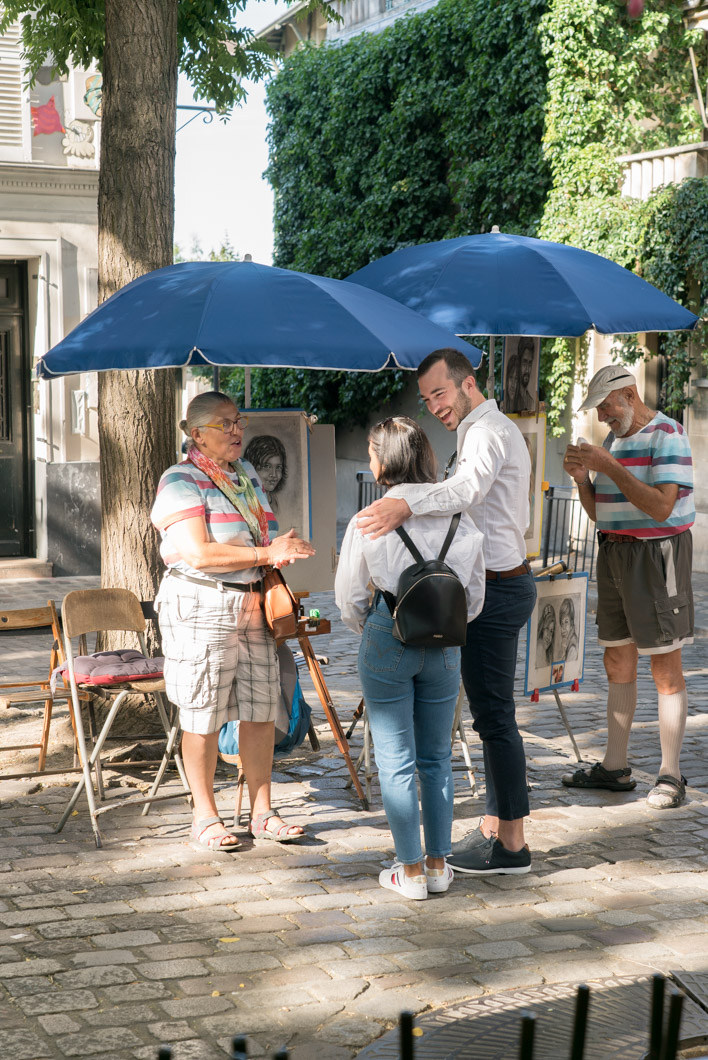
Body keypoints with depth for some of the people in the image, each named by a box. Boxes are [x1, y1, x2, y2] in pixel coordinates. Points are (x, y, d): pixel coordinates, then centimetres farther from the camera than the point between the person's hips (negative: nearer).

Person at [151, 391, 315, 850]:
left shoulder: (248, 475, 15)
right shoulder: (181, 482, -9)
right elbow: (199, 555, -19)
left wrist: (283, 549, 2)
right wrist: (268, 554, -19)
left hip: (255, 605, 7)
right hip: (201, 608, -7)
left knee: (261, 710, 7)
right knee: (203, 716, 0)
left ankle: (263, 812, 17)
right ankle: (205, 816, 12)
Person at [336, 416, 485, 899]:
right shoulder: (459, 519, -2)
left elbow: (350, 598, -3)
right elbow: (474, 597, 5)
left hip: (387, 642, -3)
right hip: (444, 644, 3)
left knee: (396, 760, 6)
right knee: (437, 757, 15)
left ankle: (411, 871, 10)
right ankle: (438, 864, 20)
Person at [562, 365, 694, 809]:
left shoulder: (667, 435, -11)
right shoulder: (614, 439, 15)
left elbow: (661, 507, -23)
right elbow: (599, 513, 16)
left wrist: (609, 466, -22)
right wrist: (581, 477, -2)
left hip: (657, 556, -8)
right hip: (615, 555, 9)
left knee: (665, 667, -6)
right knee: (618, 663, 11)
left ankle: (670, 776, -2)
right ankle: (615, 768, 19)